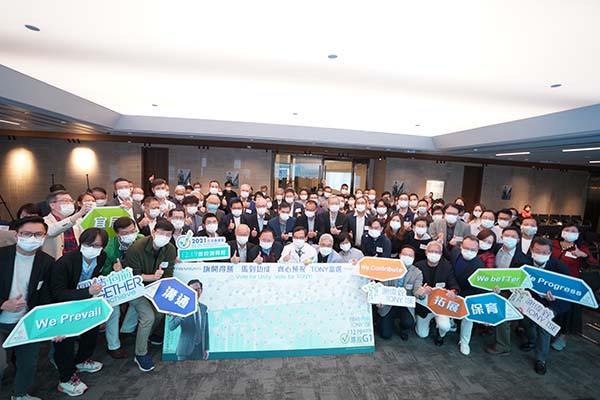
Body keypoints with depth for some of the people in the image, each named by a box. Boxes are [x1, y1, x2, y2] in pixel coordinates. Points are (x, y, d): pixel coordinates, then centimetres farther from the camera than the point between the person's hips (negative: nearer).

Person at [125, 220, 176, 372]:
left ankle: (147, 334, 32)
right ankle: (140, 354, 6)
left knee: (161, 310, -2)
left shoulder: (170, 249, -12)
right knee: (148, 316, -17)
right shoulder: (137, 248, -26)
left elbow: (168, 277, -9)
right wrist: (153, 277, -33)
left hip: (153, 287, 5)